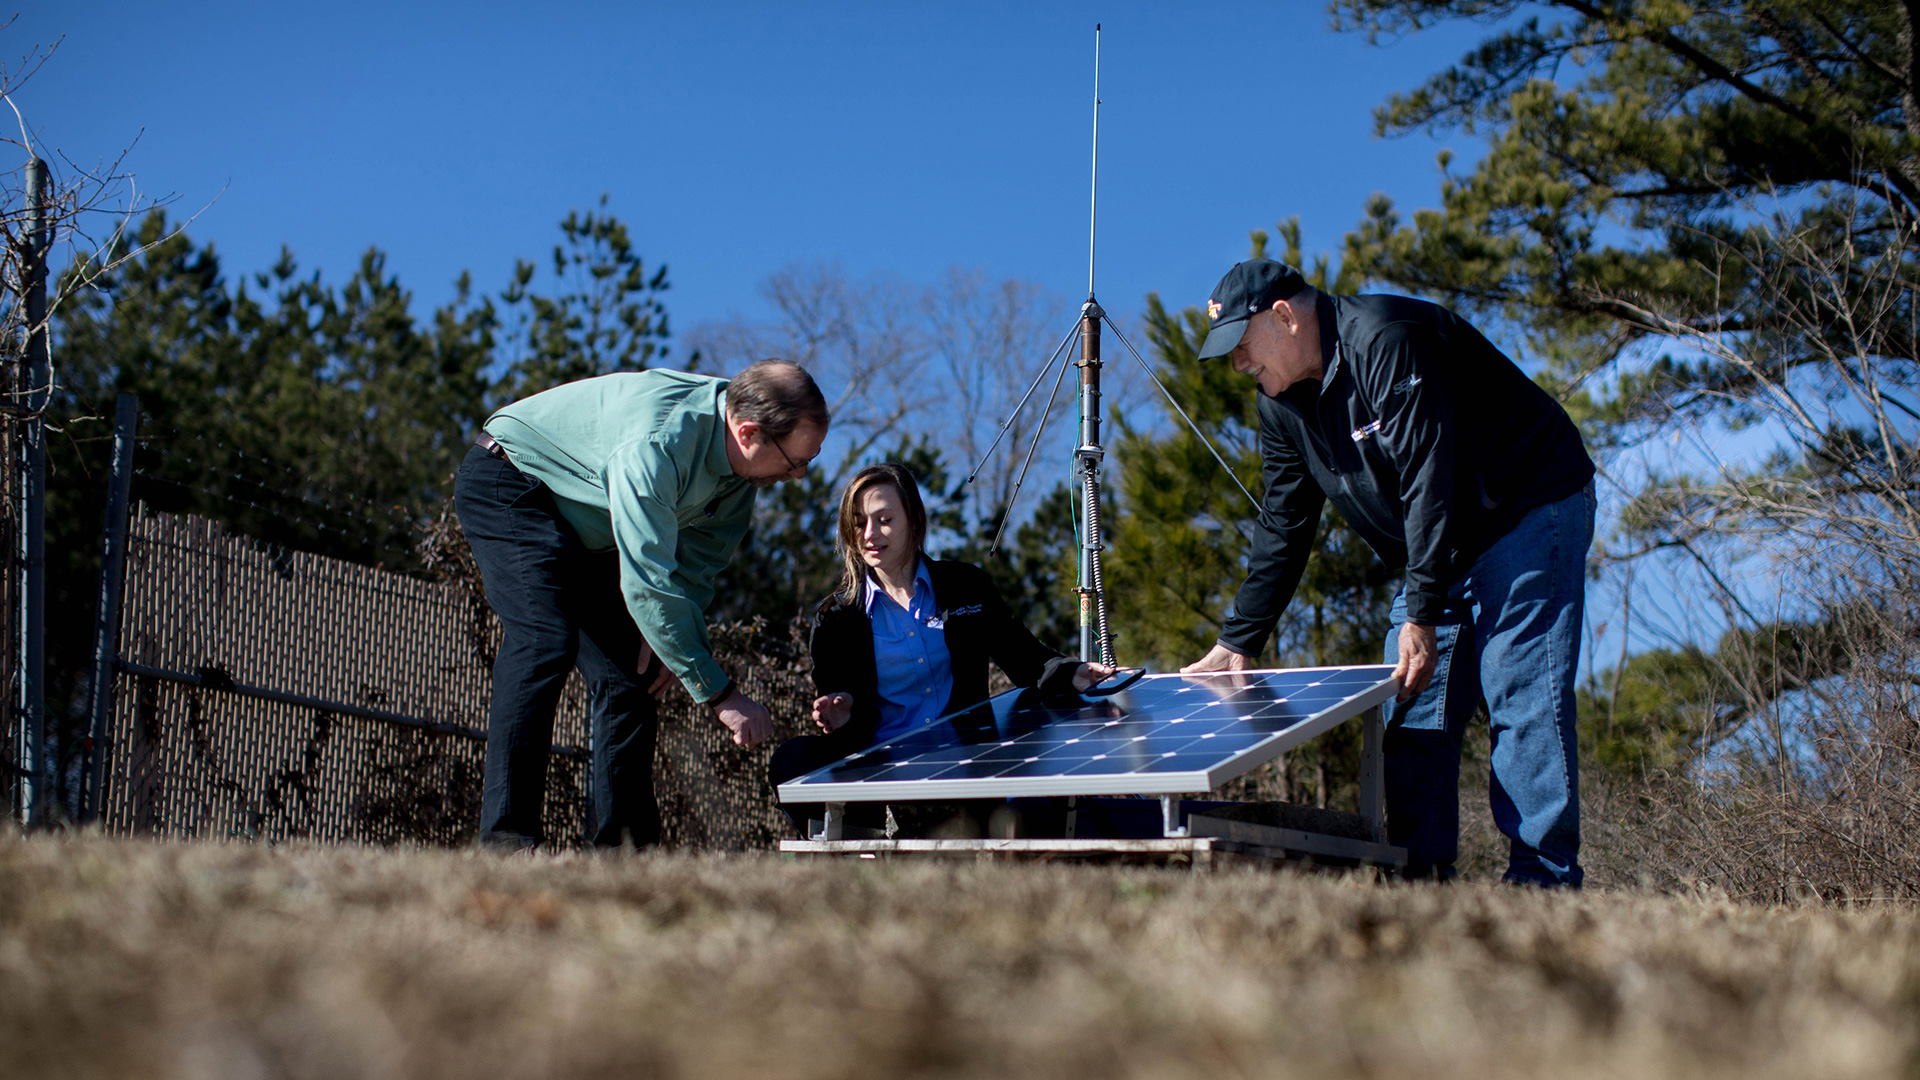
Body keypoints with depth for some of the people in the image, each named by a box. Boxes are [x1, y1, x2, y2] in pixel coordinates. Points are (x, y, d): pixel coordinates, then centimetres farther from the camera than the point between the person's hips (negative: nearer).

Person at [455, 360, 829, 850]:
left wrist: (667, 632, -18)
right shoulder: (655, 443, -39)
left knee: (629, 670, -2)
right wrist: (719, 694, -36)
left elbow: (701, 551, -1)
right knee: (546, 641, -27)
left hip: (586, 530, 9)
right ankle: (505, 836, -28)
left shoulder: (737, 456, -13)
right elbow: (648, 583, -40)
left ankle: (621, 843, 0)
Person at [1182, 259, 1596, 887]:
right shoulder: (1282, 402, 4)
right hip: (1442, 549, 9)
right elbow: (1282, 529, 11)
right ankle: (1420, 877, 2)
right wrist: (1237, 642, 6)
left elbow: (1429, 481, -27)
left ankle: (1542, 886, -15)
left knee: (1522, 701, -15)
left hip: (1530, 511, -9)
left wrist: (1423, 614, -28)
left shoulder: (1386, 343, -24)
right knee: (1411, 711, 0)